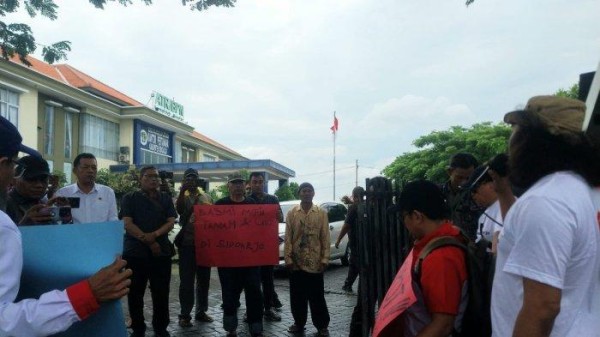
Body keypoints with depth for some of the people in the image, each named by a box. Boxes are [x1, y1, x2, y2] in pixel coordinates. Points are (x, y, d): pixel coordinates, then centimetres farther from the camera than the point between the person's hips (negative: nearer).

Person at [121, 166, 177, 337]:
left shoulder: (165, 199, 10)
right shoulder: (130, 198, 3)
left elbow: (171, 222, 1)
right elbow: (127, 224, -7)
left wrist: (154, 235, -16)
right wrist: (148, 241, -14)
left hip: (161, 252, 2)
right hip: (135, 252, -1)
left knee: (161, 292, 6)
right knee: (135, 293, 6)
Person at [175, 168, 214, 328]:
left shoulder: (207, 197, 11)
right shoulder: (183, 197, 0)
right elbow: (179, 210, -22)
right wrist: (182, 190, -27)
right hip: (188, 243, -4)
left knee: (204, 279, 12)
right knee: (187, 280, -2)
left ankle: (201, 311, 23)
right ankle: (185, 314, 5)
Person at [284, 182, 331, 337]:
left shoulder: (321, 213, 1)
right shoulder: (292, 213, 2)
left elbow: (325, 238, 1)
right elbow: (288, 238, 1)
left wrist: (325, 259, -4)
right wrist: (288, 258, -4)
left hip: (315, 262, -1)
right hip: (296, 262, 1)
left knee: (317, 296, 5)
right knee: (297, 296, 11)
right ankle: (299, 323, 27)